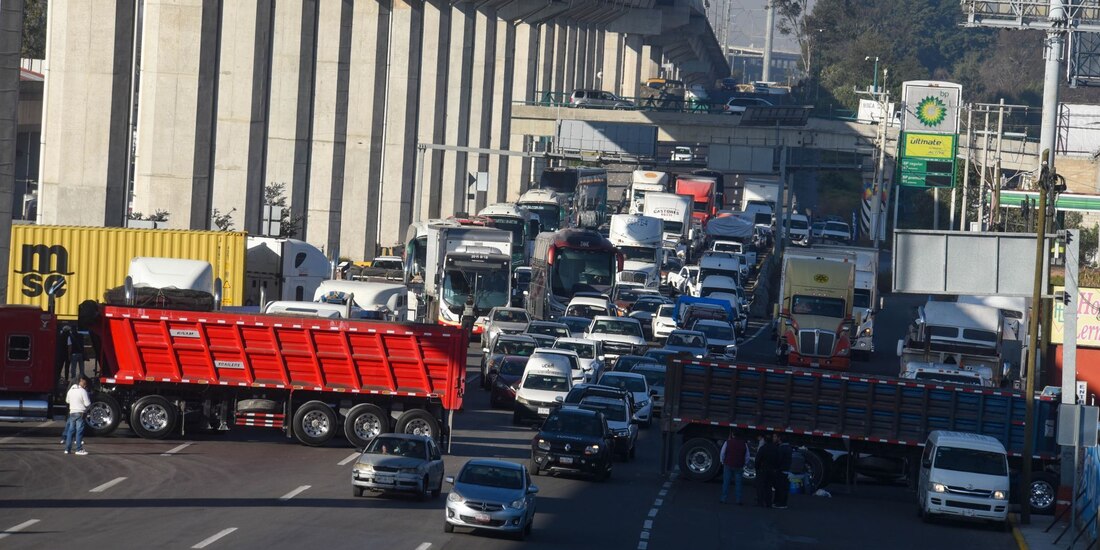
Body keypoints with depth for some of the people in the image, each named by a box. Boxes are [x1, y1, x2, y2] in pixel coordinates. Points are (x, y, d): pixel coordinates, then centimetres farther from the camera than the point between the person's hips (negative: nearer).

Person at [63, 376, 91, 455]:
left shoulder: (71, 390, 7)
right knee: (79, 431, -3)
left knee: (70, 430, 11)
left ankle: (67, 449, 13)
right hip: (80, 413, -6)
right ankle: (79, 449, -3)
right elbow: (87, 404, -14)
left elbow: (67, 400, 19)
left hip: (72, 412, 6)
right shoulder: (83, 391, -13)